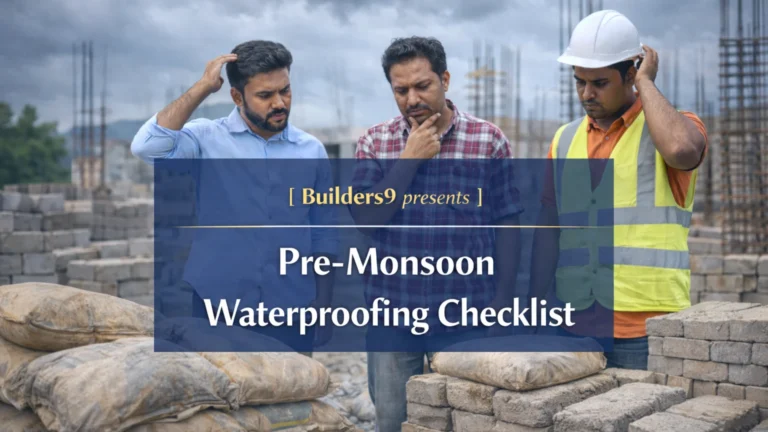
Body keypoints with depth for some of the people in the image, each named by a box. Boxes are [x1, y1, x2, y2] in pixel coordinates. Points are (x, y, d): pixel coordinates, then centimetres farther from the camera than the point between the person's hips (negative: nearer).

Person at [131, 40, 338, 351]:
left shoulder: (312, 150, 3)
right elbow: (147, 147, -22)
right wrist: (203, 88, -16)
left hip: (290, 311, 2)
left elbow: (323, 235, 7)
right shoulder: (207, 139, -4)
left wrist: (323, 305, 3)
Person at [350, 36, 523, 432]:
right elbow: (365, 220, -8)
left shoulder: (489, 140, -3)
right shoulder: (374, 142, 2)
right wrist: (410, 159, -14)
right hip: (392, 314, 2)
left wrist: (501, 303, -1)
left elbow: (506, 225, -1)